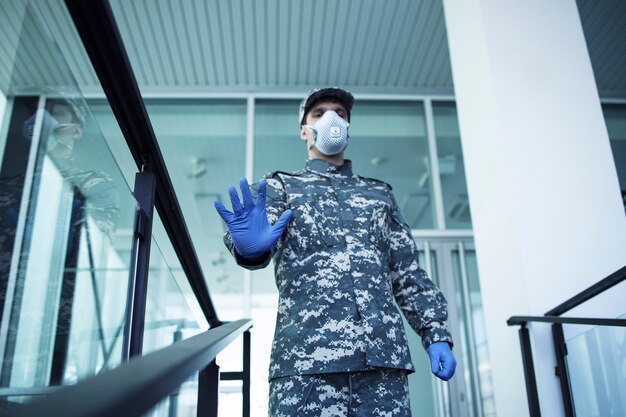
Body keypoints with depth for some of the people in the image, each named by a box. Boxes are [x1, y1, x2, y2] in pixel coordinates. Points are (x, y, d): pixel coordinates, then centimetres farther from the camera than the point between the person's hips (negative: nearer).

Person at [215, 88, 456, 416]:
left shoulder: (379, 193, 23)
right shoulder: (281, 185, 15)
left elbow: (407, 271, 20)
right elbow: (262, 235, -6)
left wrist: (436, 334, 8)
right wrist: (250, 246, -31)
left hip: (383, 354, 3)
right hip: (305, 354, -2)